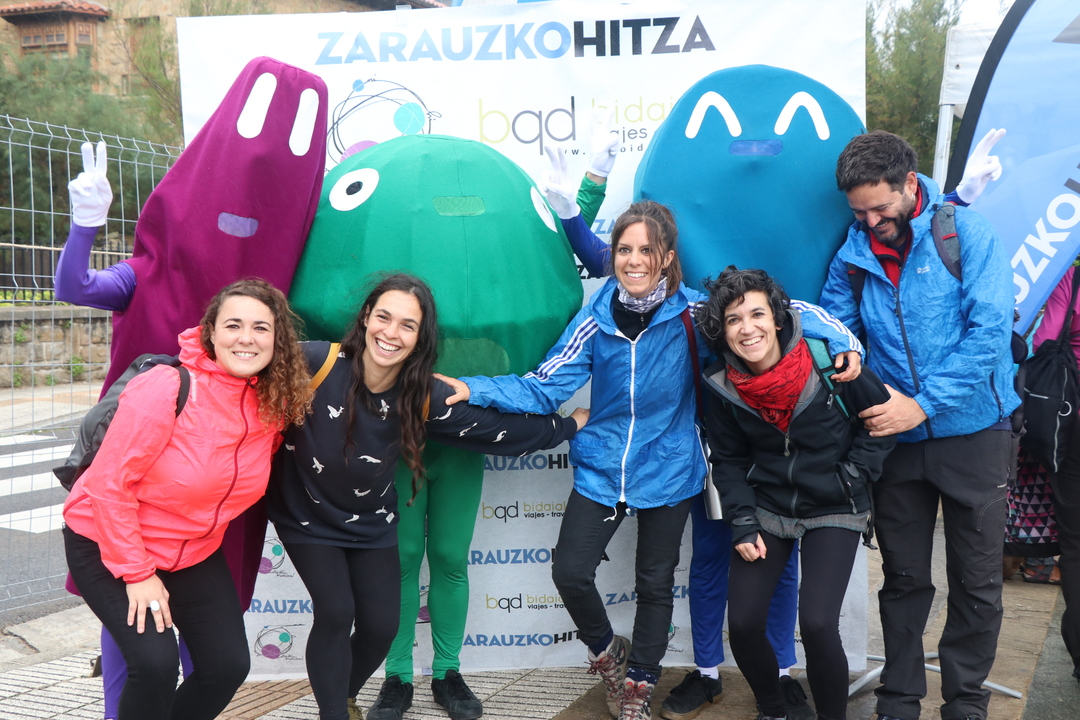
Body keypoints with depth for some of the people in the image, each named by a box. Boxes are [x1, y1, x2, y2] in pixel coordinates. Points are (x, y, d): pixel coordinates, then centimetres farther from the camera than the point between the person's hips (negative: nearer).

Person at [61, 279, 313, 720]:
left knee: (229, 665, 1)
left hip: (194, 551, 6)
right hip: (106, 544, -5)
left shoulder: (276, 404, -10)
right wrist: (137, 573, -20)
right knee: (156, 662, -20)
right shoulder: (168, 389, -26)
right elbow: (108, 483, -22)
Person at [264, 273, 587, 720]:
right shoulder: (316, 362, -26)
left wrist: (567, 426, -2)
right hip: (307, 516, -3)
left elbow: (494, 429, -7)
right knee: (335, 613, -13)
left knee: (381, 625, 2)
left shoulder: (424, 397, -17)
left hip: (371, 524, 3)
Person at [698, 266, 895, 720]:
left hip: (833, 510, -2)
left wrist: (852, 475, -8)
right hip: (766, 509, 3)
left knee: (817, 623, -18)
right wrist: (742, 524, -4)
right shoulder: (723, 386, -7)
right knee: (742, 622, -6)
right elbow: (728, 461, 5)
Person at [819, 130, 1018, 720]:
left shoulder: (966, 233, -9)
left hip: (970, 433, -3)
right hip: (895, 437, 3)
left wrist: (923, 403, -21)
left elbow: (989, 330, -17)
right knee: (904, 578, 13)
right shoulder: (853, 254, 1)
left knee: (977, 582, 7)